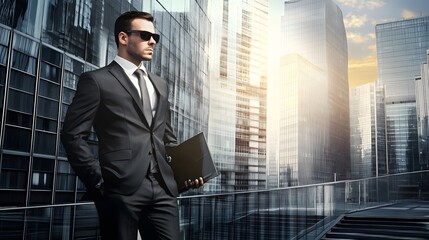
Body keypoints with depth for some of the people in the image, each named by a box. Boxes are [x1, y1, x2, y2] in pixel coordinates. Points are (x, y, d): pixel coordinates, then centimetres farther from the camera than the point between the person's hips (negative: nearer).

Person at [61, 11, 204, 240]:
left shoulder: (159, 84, 20)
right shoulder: (97, 80, 1)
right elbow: (73, 135, -4)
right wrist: (98, 182, -9)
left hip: (163, 188, 5)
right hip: (121, 189, -5)